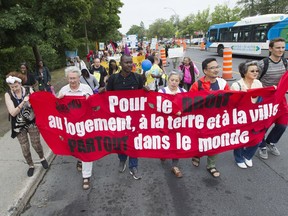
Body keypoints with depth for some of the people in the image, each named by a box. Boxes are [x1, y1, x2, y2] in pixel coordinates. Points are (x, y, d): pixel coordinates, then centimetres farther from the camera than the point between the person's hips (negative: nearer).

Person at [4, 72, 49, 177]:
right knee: (25, 148, 9)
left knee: (36, 144, 8)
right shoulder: (8, 95, -10)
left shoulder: (29, 90, -10)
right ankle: (31, 165, 33)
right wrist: (23, 102, -31)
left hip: (32, 122, 0)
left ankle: (42, 158, 39)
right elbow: (12, 113, -18)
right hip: (19, 125, 1)